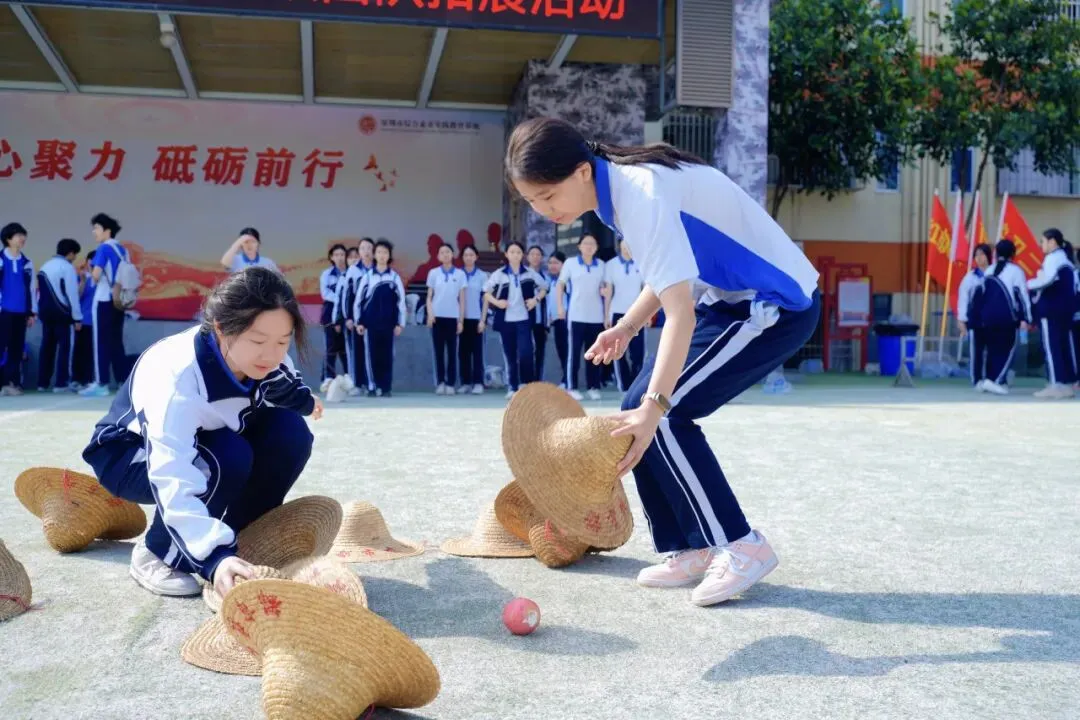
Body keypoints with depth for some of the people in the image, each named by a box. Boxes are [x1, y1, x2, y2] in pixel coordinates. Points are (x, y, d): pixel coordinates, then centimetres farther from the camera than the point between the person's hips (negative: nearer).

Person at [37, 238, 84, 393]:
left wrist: (41, 311, 14)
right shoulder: (67, 267, -9)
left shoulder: (45, 266, 16)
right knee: (65, 347, -4)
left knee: (47, 346, 10)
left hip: (45, 311, 8)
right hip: (62, 312, -8)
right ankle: (61, 384, -7)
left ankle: (42, 383, 10)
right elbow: (72, 294, -12)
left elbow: (40, 292, 13)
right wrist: (77, 317, -10)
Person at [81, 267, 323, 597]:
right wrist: (215, 556, -58)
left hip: (208, 440, 6)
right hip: (129, 453, -6)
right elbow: (175, 482, -49)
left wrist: (303, 401, -6)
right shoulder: (176, 375, -40)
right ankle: (157, 553, -10)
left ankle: (241, 539, -1)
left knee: (289, 431, -19)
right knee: (226, 459, -35)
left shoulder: (264, 358, -20)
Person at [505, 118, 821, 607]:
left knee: (664, 417, -16)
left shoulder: (641, 197, -27)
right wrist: (627, 327, 3)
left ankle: (740, 546, -4)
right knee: (637, 410, 2)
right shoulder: (619, 185, 2)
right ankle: (693, 548, 10)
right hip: (732, 298, 9)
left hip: (779, 304, -9)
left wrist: (655, 406, -33)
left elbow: (680, 314, -31)